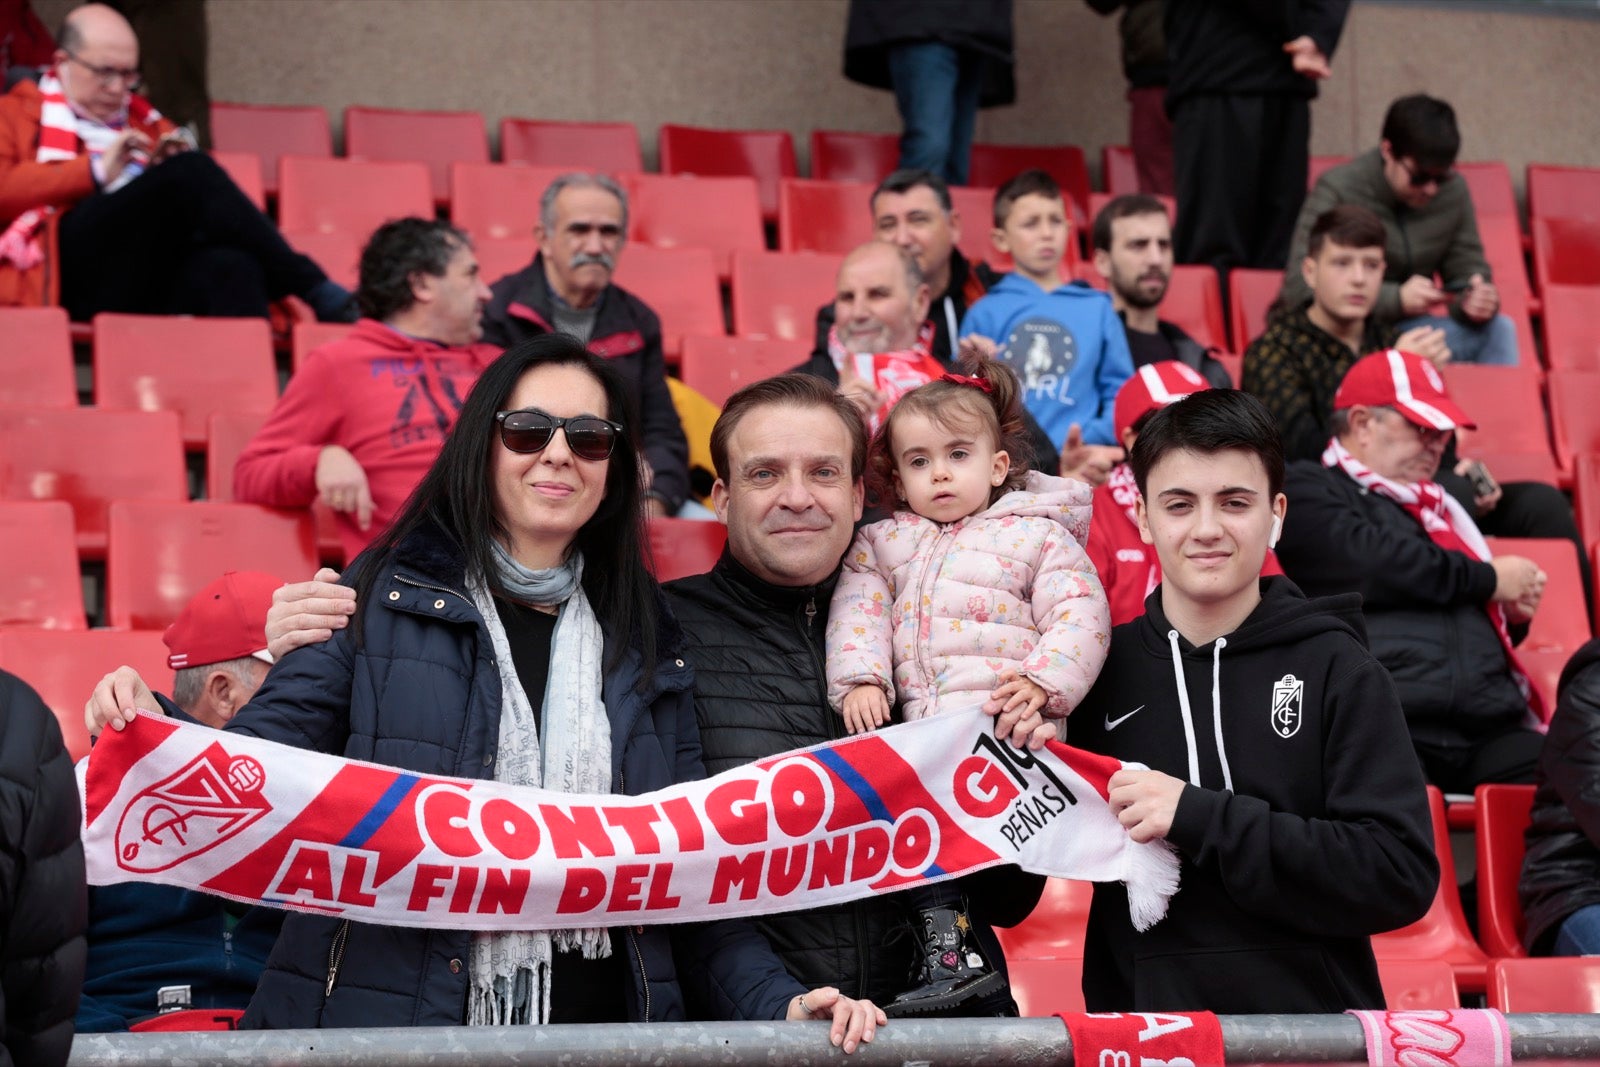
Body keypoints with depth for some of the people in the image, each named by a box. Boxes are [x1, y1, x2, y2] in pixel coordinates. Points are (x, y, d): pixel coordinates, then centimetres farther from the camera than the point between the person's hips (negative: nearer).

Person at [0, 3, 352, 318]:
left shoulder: (145, 122, 31)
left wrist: (172, 169, 4)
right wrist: (95, 170, -8)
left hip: (158, 275, 4)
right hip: (75, 267, -4)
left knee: (231, 265, -33)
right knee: (192, 173, -27)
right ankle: (317, 292, -27)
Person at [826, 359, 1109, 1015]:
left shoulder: (1038, 535, 12)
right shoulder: (884, 543, 24)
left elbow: (1080, 613, 2)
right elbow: (858, 610, 12)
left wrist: (1043, 679, -15)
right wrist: (859, 680, -7)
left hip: (1007, 720, -5)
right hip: (926, 730, 5)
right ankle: (947, 946, -14)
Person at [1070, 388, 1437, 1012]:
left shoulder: (1338, 671, 2)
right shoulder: (1101, 671, 7)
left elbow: (1403, 874, -8)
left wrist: (1201, 819, -13)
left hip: (1314, 1014, -1)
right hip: (1143, 1020, 2)